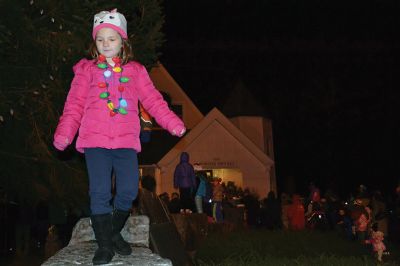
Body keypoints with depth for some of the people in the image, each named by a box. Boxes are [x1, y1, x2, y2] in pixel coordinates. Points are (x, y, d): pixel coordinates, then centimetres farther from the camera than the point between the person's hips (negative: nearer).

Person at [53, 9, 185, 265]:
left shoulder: (135, 71, 14)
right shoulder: (87, 70, 12)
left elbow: (153, 100, 9)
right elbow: (75, 104, 6)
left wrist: (174, 123, -4)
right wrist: (64, 133, -6)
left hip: (126, 141, 2)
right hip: (95, 140, -1)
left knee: (129, 190, -1)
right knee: (100, 192, -6)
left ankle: (115, 233, 23)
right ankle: (104, 244, 5)